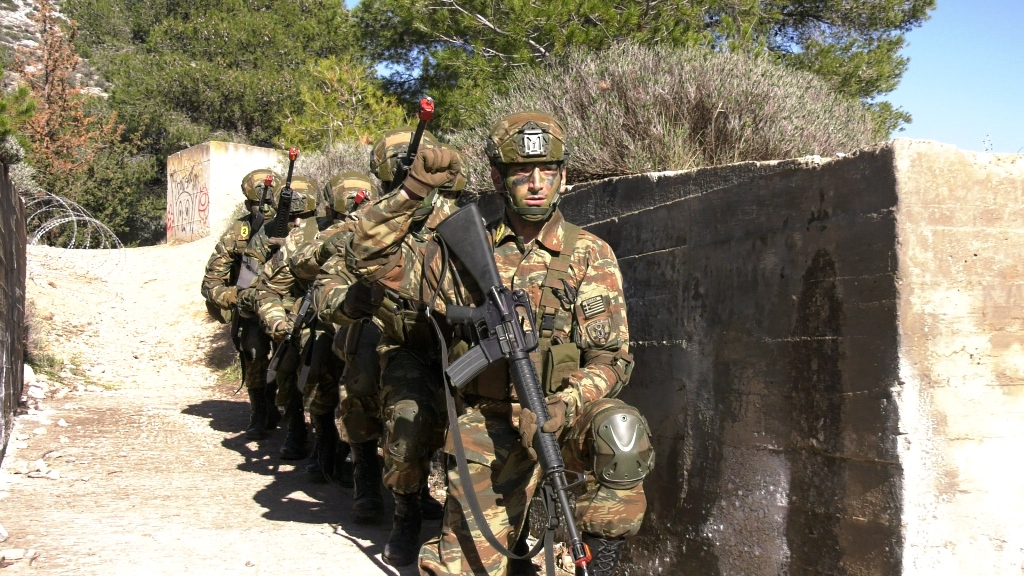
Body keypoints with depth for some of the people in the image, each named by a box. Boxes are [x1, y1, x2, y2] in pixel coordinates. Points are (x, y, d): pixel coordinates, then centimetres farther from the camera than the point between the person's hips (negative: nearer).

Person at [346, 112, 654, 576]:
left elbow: (611, 358, -5)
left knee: (621, 429, -34)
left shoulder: (588, 254, 0)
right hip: (486, 428, 1)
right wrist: (412, 190, -7)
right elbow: (369, 258, 6)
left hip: (566, 417, -1)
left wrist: (563, 406, -24)